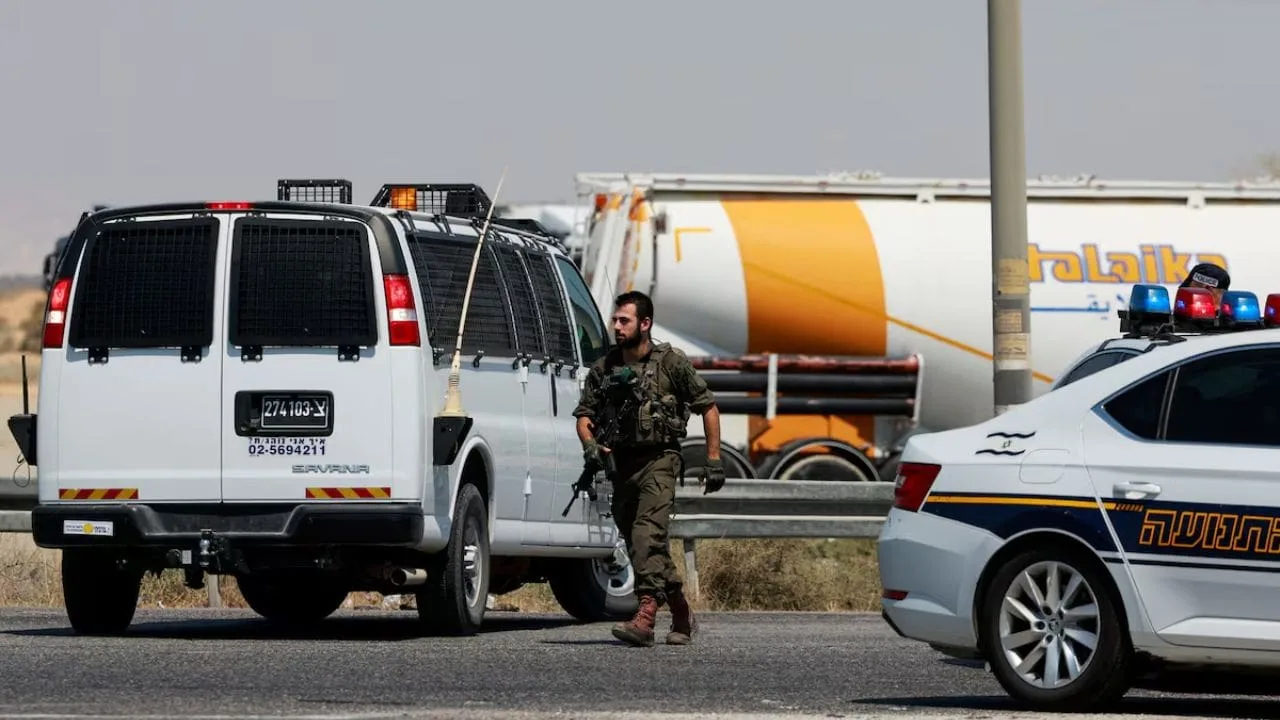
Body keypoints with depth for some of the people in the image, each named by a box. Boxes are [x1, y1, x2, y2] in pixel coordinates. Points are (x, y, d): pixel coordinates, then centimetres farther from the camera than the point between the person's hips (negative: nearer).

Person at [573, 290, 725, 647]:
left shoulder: (671, 362, -4)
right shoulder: (603, 368, 8)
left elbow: (708, 407, 2)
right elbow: (584, 413, 12)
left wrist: (714, 460, -1)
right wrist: (589, 443, -11)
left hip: (659, 460, -6)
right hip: (622, 463, 6)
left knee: (648, 534, -23)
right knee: (637, 543, 11)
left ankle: (645, 616, -34)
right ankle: (682, 614, 28)